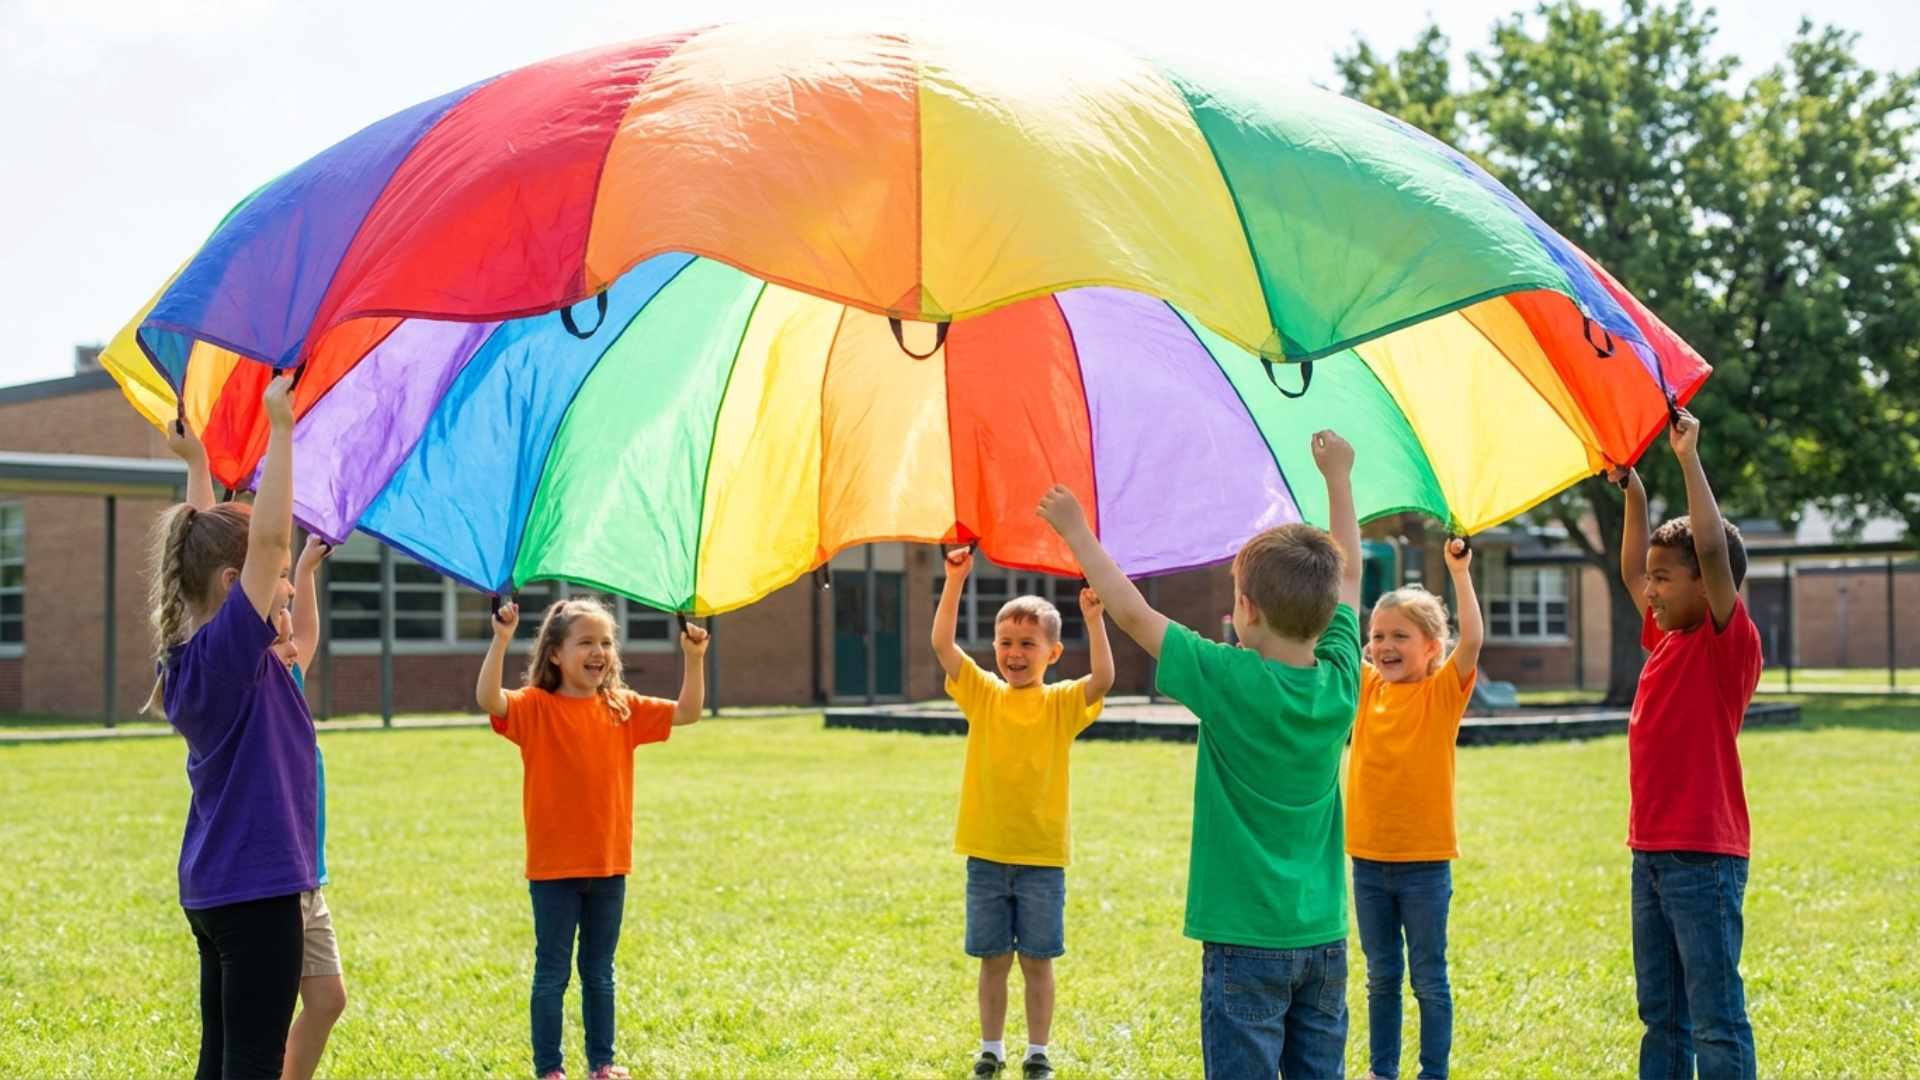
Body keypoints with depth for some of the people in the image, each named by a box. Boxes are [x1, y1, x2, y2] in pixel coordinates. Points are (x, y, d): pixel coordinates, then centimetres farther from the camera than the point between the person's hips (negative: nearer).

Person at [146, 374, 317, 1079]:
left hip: (212, 888, 10)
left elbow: (209, 543, 23)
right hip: (255, 888, -10)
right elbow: (268, 537, -25)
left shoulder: (189, 655, 9)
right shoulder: (229, 650, -16)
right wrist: (279, 426, -22)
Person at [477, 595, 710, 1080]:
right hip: (553, 867, -4)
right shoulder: (536, 708, -7)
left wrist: (694, 660, -7)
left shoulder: (623, 709, 6)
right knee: (552, 974, 5)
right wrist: (501, 640, -36)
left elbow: (686, 713, 5)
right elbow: (487, 698, -25)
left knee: (599, 972, 15)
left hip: (609, 865, 4)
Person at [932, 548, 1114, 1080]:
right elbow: (942, 644, -10)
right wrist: (955, 580, -19)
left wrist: (1093, 619, -31)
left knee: (1037, 961, 8)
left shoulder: (1062, 703, -2)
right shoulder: (982, 694, 1)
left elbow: (1103, 678, -21)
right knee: (993, 960, 10)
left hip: (1042, 856, -1)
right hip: (986, 854, 1)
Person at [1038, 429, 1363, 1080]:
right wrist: (1338, 477, 27)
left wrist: (1076, 533, 4)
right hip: (1323, 938, 6)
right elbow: (1348, 576, 15)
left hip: (1247, 939, -5)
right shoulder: (1340, 682, -1)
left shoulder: (1231, 682, -16)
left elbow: (1133, 613, -8)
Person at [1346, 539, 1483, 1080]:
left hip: (1425, 860, -4)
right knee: (1381, 976, 14)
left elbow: (1472, 639, -22)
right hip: (1369, 857, 4)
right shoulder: (1366, 687, 5)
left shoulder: (1443, 691, -7)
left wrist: (1459, 572, -25)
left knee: (1429, 978, 6)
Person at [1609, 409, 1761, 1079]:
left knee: (1717, 1021, -6)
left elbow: (1713, 549, -22)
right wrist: (1633, 492, 18)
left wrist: (1689, 458, -18)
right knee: (1661, 1016, 14)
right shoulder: (1666, 640, 12)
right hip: (1651, 852, 8)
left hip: (1703, 857, -8)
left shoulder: (1730, 645, -9)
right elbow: (1632, 572, 25)